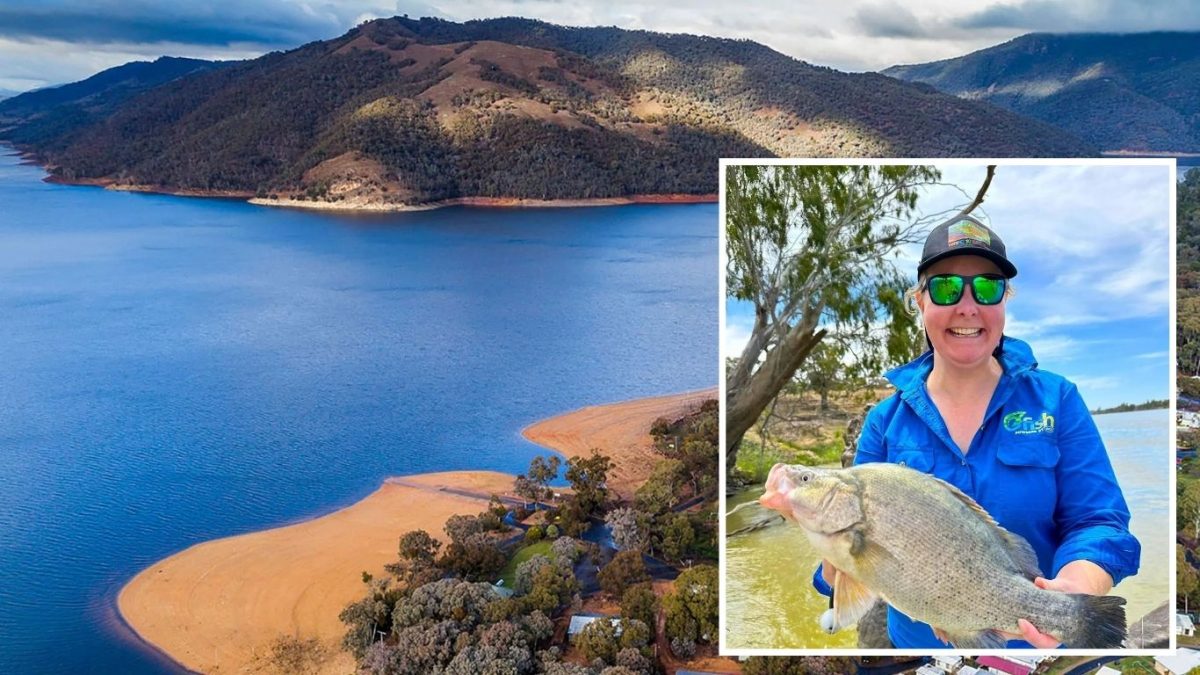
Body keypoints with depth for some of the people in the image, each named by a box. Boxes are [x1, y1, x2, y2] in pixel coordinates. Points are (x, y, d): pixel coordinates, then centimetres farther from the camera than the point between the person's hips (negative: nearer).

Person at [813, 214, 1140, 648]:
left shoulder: (1056, 400, -6)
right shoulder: (886, 420, -5)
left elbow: (1097, 523, -11)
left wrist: (1075, 592, -32)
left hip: (1039, 641, -1)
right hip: (917, 641, 1)